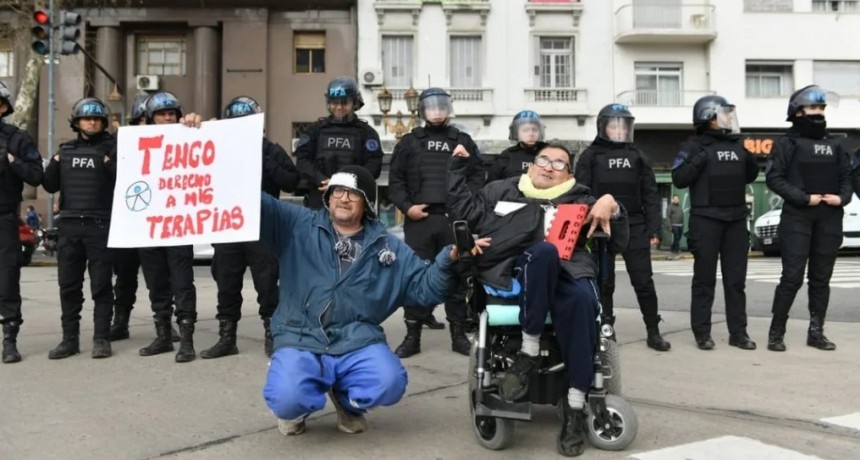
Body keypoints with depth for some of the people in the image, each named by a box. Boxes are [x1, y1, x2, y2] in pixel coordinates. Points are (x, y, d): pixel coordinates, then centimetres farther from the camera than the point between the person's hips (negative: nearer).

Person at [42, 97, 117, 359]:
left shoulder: (112, 148, 3)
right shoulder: (66, 150, 15)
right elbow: (50, 186, 13)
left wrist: (112, 166, -20)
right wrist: (54, 165, -2)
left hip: (101, 226, -4)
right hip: (69, 226, 4)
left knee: (101, 286, 1)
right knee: (68, 286, 7)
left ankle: (101, 338, 7)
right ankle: (70, 339, 15)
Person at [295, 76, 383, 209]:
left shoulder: (366, 132, 7)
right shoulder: (315, 130, 11)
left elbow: (374, 166, -3)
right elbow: (302, 161, 3)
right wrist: (323, 180, -14)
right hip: (318, 201, 1)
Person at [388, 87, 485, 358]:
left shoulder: (462, 141, 13)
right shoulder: (409, 141, 12)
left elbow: (477, 177, 6)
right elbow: (395, 179, 7)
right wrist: (406, 206, -7)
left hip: (454, 218, 0)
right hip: (419, 219, 0)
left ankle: (458, 334, 14)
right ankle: (412, 336, 8)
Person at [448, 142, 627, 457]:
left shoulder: (579, 200, 25)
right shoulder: (503, 190, 28)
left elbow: (618, 242, 18)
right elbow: (464, 212, 23)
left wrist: (612, 207, -1)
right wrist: (458, 169, 22)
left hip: (566, 272, 1)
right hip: (516, 272, -1)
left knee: (581, 298, -37)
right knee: (543, 250, -37)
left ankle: (575, 406, -30)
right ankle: (530, 350, -25)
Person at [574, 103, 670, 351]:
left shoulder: (638, 156, 11)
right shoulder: (590, 156, 3)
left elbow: (650, 195, 9)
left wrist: (654, 229, 1)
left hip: (635, 227, 2)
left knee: (644, 281, 2)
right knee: (604, 282, 5)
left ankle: (653, 332, 10)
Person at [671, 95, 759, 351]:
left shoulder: (738, 145, 13)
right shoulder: (695, 146, -4)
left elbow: (749, 177, 22)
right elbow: (679, 179, -11)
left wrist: (751, 162, 3)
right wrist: (699, 160, -21)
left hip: (736, 219, 6)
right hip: (706, 219, -6)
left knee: (736, 279, 8)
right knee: (704, 279, 0)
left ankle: (738, 332, 14)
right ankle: (702, 333, 5)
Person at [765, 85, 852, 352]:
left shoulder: (833, 145, 15)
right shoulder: (787, 143, -1)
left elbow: (846, 177, 16)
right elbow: (774, 178, -8)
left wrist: (842, 197, -5)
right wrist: (804, 198, -16)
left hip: (829, 218, 5)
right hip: (797, 217, -5)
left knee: (821, 278, 8)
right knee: (792, 277, -8)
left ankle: (816, 332, 16)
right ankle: (776, 333, 1)